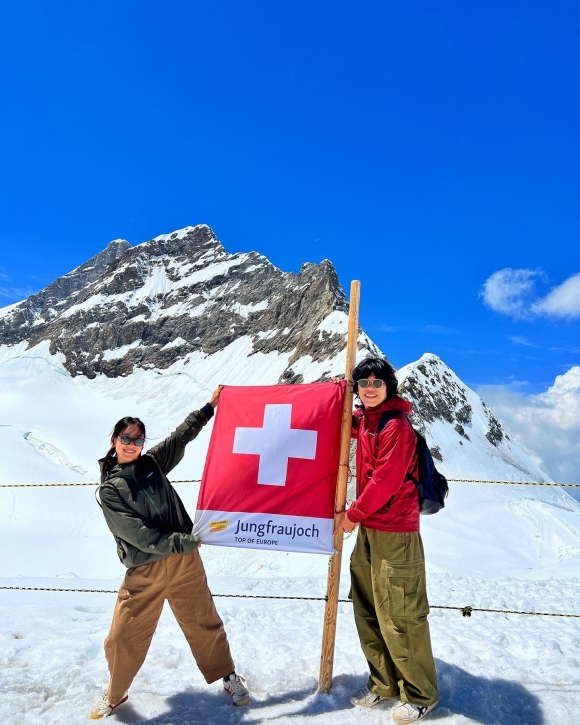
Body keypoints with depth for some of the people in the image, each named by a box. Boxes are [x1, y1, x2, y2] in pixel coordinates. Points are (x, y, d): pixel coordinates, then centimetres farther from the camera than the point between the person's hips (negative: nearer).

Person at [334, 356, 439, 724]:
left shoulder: (396, 425, -15)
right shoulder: (365, 419, 9)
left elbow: (386, 479, -19)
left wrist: (353, 514, -11)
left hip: (395, 533, -8)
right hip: (368, 530, 9)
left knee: (400, 617, 2)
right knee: (368, 611, 17)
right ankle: (384, 683, 34)